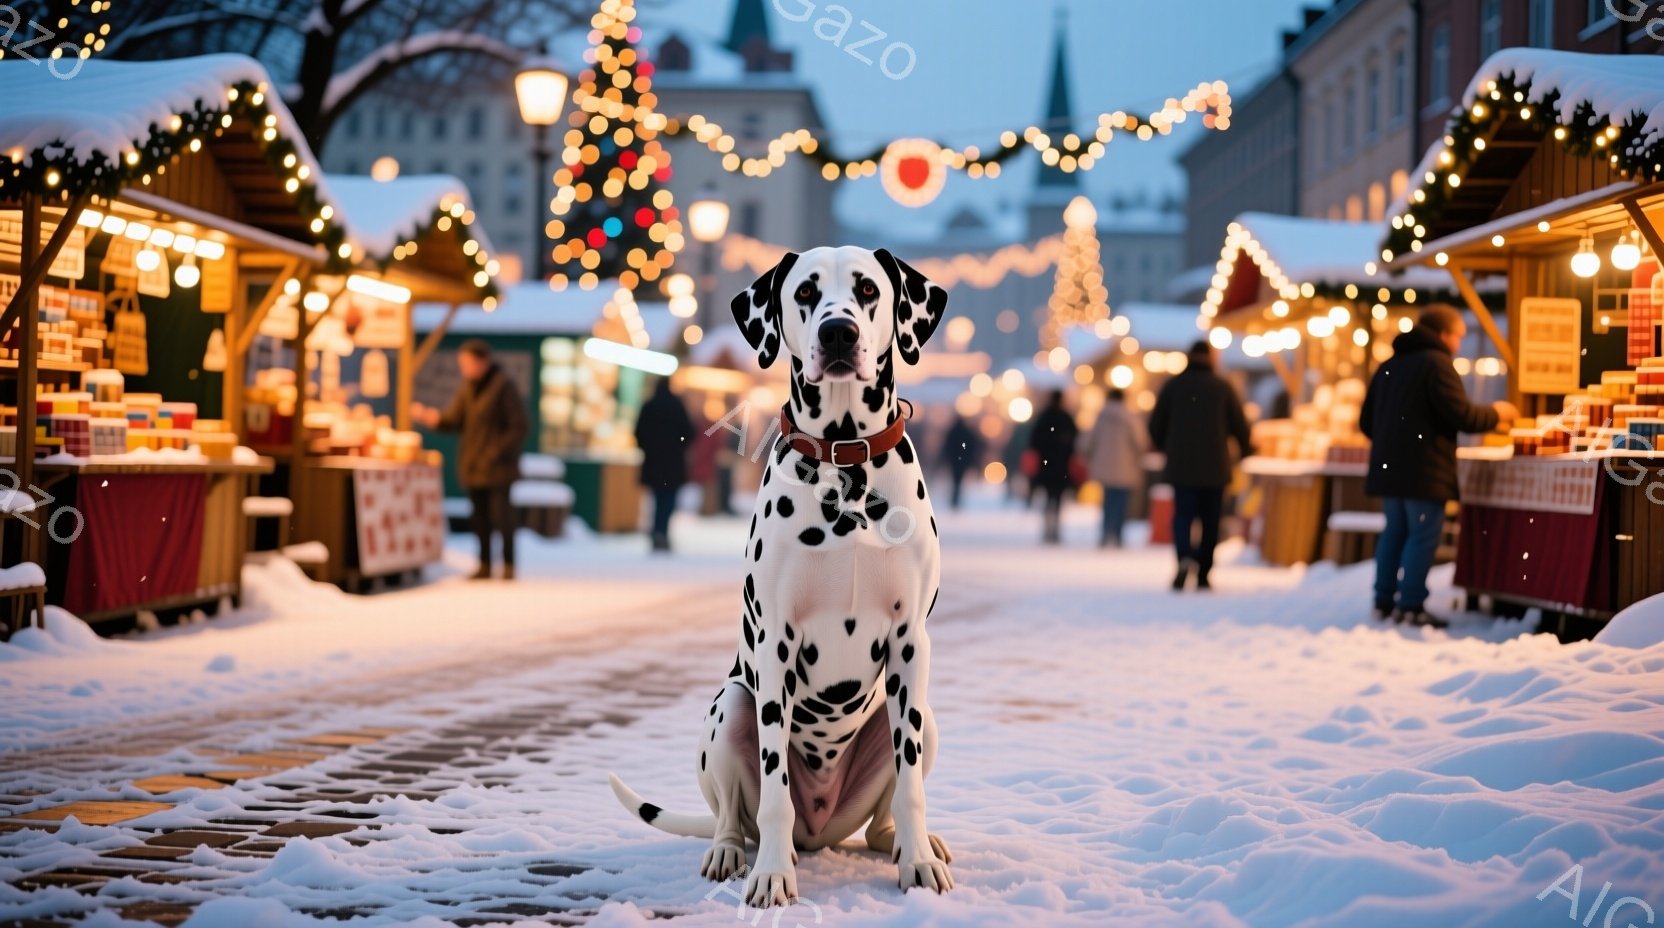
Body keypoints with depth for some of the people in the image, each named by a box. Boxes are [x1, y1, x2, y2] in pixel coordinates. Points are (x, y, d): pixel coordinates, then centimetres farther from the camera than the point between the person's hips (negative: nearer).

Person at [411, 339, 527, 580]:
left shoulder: (503, 386, -11)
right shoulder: (467, 388, 9)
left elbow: (518, 426, -11)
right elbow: (454, 420, 3)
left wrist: (498, 452, -15)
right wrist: (429, 417, -13)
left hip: (496, 466, -6)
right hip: (472, 465, 6)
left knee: (500, 514, -5)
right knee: (480, 517, 9)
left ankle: (509, 566, 6)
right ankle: (485, 566, 16)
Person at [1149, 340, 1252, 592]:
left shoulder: (1172, 386, 3)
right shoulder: (1223, 387, 0)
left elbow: (1156, 425, 5)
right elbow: (1240, 425, 2)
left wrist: (1166, 448, 25)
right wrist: (1246, 449, 22)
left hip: (1181, 466, 0)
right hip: (1214, 467, 0)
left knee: (1183, 514, -1)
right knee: (1210, 521, 9)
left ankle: (1185, 557, -29)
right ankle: (1203, 575, 10)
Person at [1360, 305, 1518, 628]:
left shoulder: (1390, 366, 15)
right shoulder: (1436, 363, -10)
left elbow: (1367, 421, 19)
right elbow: (1461, 415, -15)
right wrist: (1496, 414, 2)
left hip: (1387, 466, 8)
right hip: (1424, 470, -8)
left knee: (1395, 531, 14)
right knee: (1423, 535, -4)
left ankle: (1384, 601, 14)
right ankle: (1411, 605, -6)